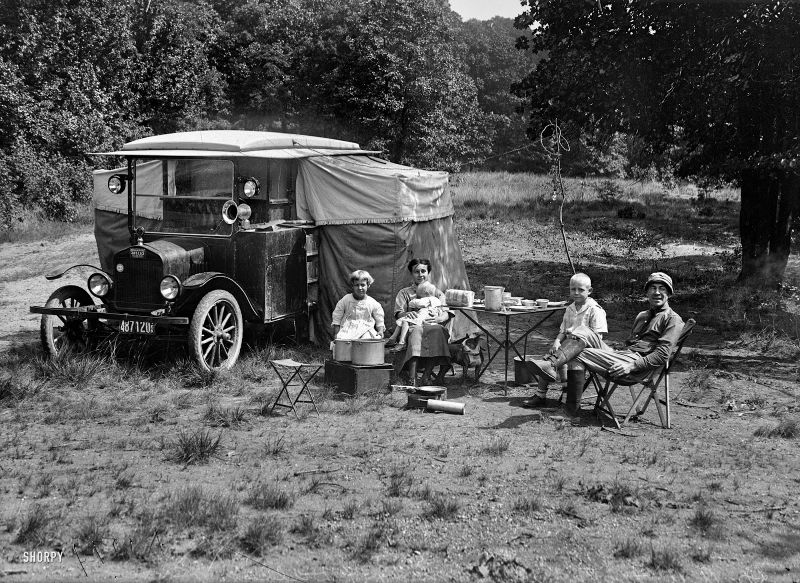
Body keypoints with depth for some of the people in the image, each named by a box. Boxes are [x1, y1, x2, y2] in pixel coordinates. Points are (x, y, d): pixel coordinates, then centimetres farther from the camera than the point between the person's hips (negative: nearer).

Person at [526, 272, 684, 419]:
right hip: (620, 354, 7)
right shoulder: (642, 316, 31)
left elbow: (663, 354, -10)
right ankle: (551, 363, -28)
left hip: (637, 367, -7)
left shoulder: (673, 319, 3)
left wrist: (632, 366, -19)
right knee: (583, 332, -15)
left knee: (579, 354, -18)